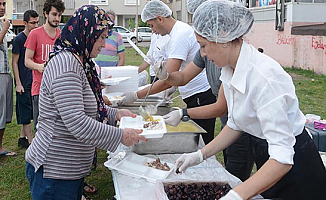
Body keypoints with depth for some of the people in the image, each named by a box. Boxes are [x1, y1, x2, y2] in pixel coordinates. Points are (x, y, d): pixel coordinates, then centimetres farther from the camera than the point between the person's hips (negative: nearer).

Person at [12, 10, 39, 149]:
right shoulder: (19, 39, -9)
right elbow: (15, 62, -9)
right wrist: (18, 83, -13)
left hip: (34, 80, 6)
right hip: (23, 82, -6)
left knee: (27, 112, 13)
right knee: (26, 112, 0)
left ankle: (22, 138, 24)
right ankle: (31, 141, 5)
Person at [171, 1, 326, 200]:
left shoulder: (264, 76, -31)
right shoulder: (230, 70, -4)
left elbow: (282, 158, -34)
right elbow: (235, 125, 8)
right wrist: (201, 155, 1)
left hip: (295, 165, -8)